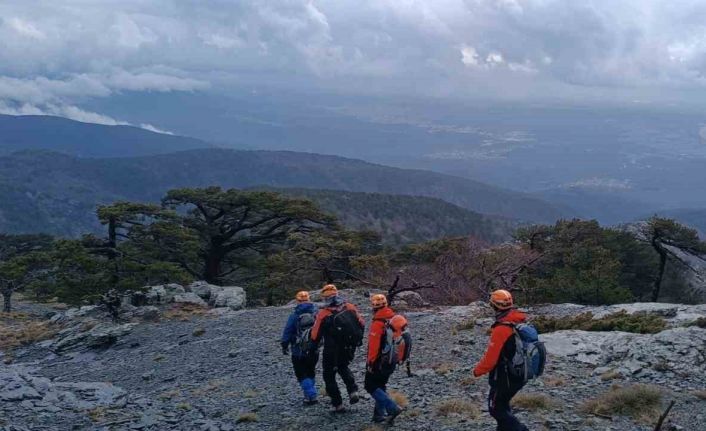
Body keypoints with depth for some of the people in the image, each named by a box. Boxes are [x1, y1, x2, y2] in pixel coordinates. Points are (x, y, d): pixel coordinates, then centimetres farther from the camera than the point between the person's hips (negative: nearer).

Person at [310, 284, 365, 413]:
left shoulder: (323, 314, -14)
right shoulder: (350, 307, -4)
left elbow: (315, 336, -8)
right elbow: (361, 324, 3)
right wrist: (356, 340, 19)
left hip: (332, 351, -4)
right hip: (349, 349, 4)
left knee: (329, 375, 14)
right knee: (343, 367, 31)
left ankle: (338, 405, 13)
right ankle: (353, 391, 11)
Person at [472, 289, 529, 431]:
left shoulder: (501, 329, -26)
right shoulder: (521, 322, -2)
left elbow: (491, 357, -22)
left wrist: (478, 371, -6)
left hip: (504, 378, -8)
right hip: (521, 374, 8)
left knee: (496, 409, 8)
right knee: (503, 404, 24)